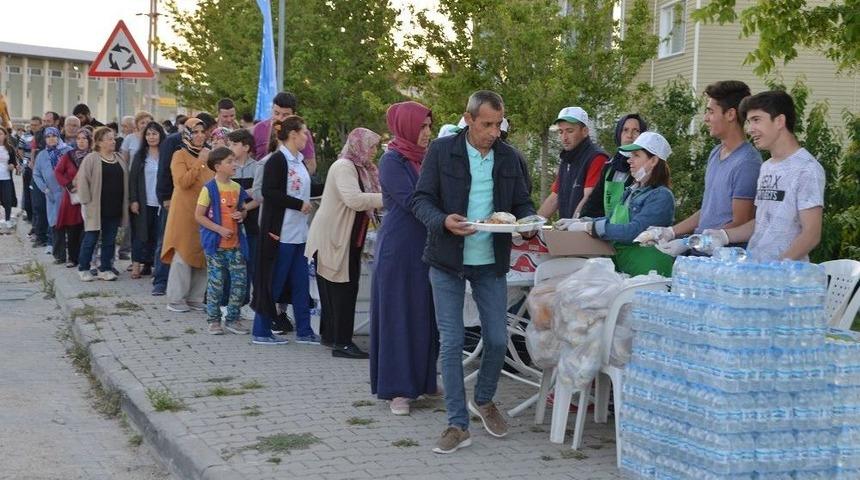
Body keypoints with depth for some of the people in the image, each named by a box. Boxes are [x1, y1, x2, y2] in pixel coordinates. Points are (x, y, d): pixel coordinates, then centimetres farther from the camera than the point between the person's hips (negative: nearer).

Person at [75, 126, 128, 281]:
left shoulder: (119, 159, 11)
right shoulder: (91, 159, -7)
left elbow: (125, 181, 17)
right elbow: (82, 181, -10)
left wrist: (125, 203, 11)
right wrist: (86, 202, -13)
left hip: (114, 209, 5)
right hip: (96, 208, -5)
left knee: (110, 240, 9)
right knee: (91, 238, 2)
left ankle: (105, 269, 18)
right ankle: (83, 269, 14)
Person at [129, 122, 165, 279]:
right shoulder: (140, 154, 6)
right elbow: (133, 177, 4)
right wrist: (133, 200, -5)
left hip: (161, 202, 0)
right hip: (143, 202, 0)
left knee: (157, 235, 0)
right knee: (141, 234, 0)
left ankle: (149, 264, 7)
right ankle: (137, 265, 1)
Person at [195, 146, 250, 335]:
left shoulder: (237, 188, 7)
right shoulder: (209, 189, -9)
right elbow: (198, 215, -9)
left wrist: (241, 215, -3)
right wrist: (219, 229, -16)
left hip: (235, 243, 5)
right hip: (216, 243, -5)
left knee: (239, 281, 2)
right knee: (216, 282, 3)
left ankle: (232, 319, 14)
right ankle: (214, 320, 15)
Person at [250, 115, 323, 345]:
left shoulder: (298, 161, 14)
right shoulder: (277, 160, -12)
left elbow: (308, 189, 26)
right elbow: (269, 192, -21)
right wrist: (299, 204, -18)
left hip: (299, 232, 9)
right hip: (281, 231, -9)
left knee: (300, 282, 11)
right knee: (274, 281, -1)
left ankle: (304, 331, 18)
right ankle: (261, 332, 8)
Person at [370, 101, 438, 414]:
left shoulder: (425, 159, 11)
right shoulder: (392, 161, -9)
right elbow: (411, 201, -18)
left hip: (426, 246, 6)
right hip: (399, 248, -6)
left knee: (426, 314, 9)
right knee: (398, 315, -1)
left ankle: (422, 380, 20)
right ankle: (397, 389, 4)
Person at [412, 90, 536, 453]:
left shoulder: (508, 157, 5)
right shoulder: (441, 151, -6)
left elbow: (522, 202, 12)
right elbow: (421, 201, -6)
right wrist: (444, 221, -27)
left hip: (491, 263, 3)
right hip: (447, 261, -3)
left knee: (498, 340, 6)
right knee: (451, 343, -1)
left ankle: (483, 400, 34)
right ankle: (458, 425, 8)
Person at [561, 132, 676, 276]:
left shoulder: (661, 196, -10)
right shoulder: (633, 191, 17)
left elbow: (633, 231, -20)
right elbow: (612, 220, 26)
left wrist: (588, 227, -16)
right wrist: (579, 221, 12)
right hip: (620, 268, 7)